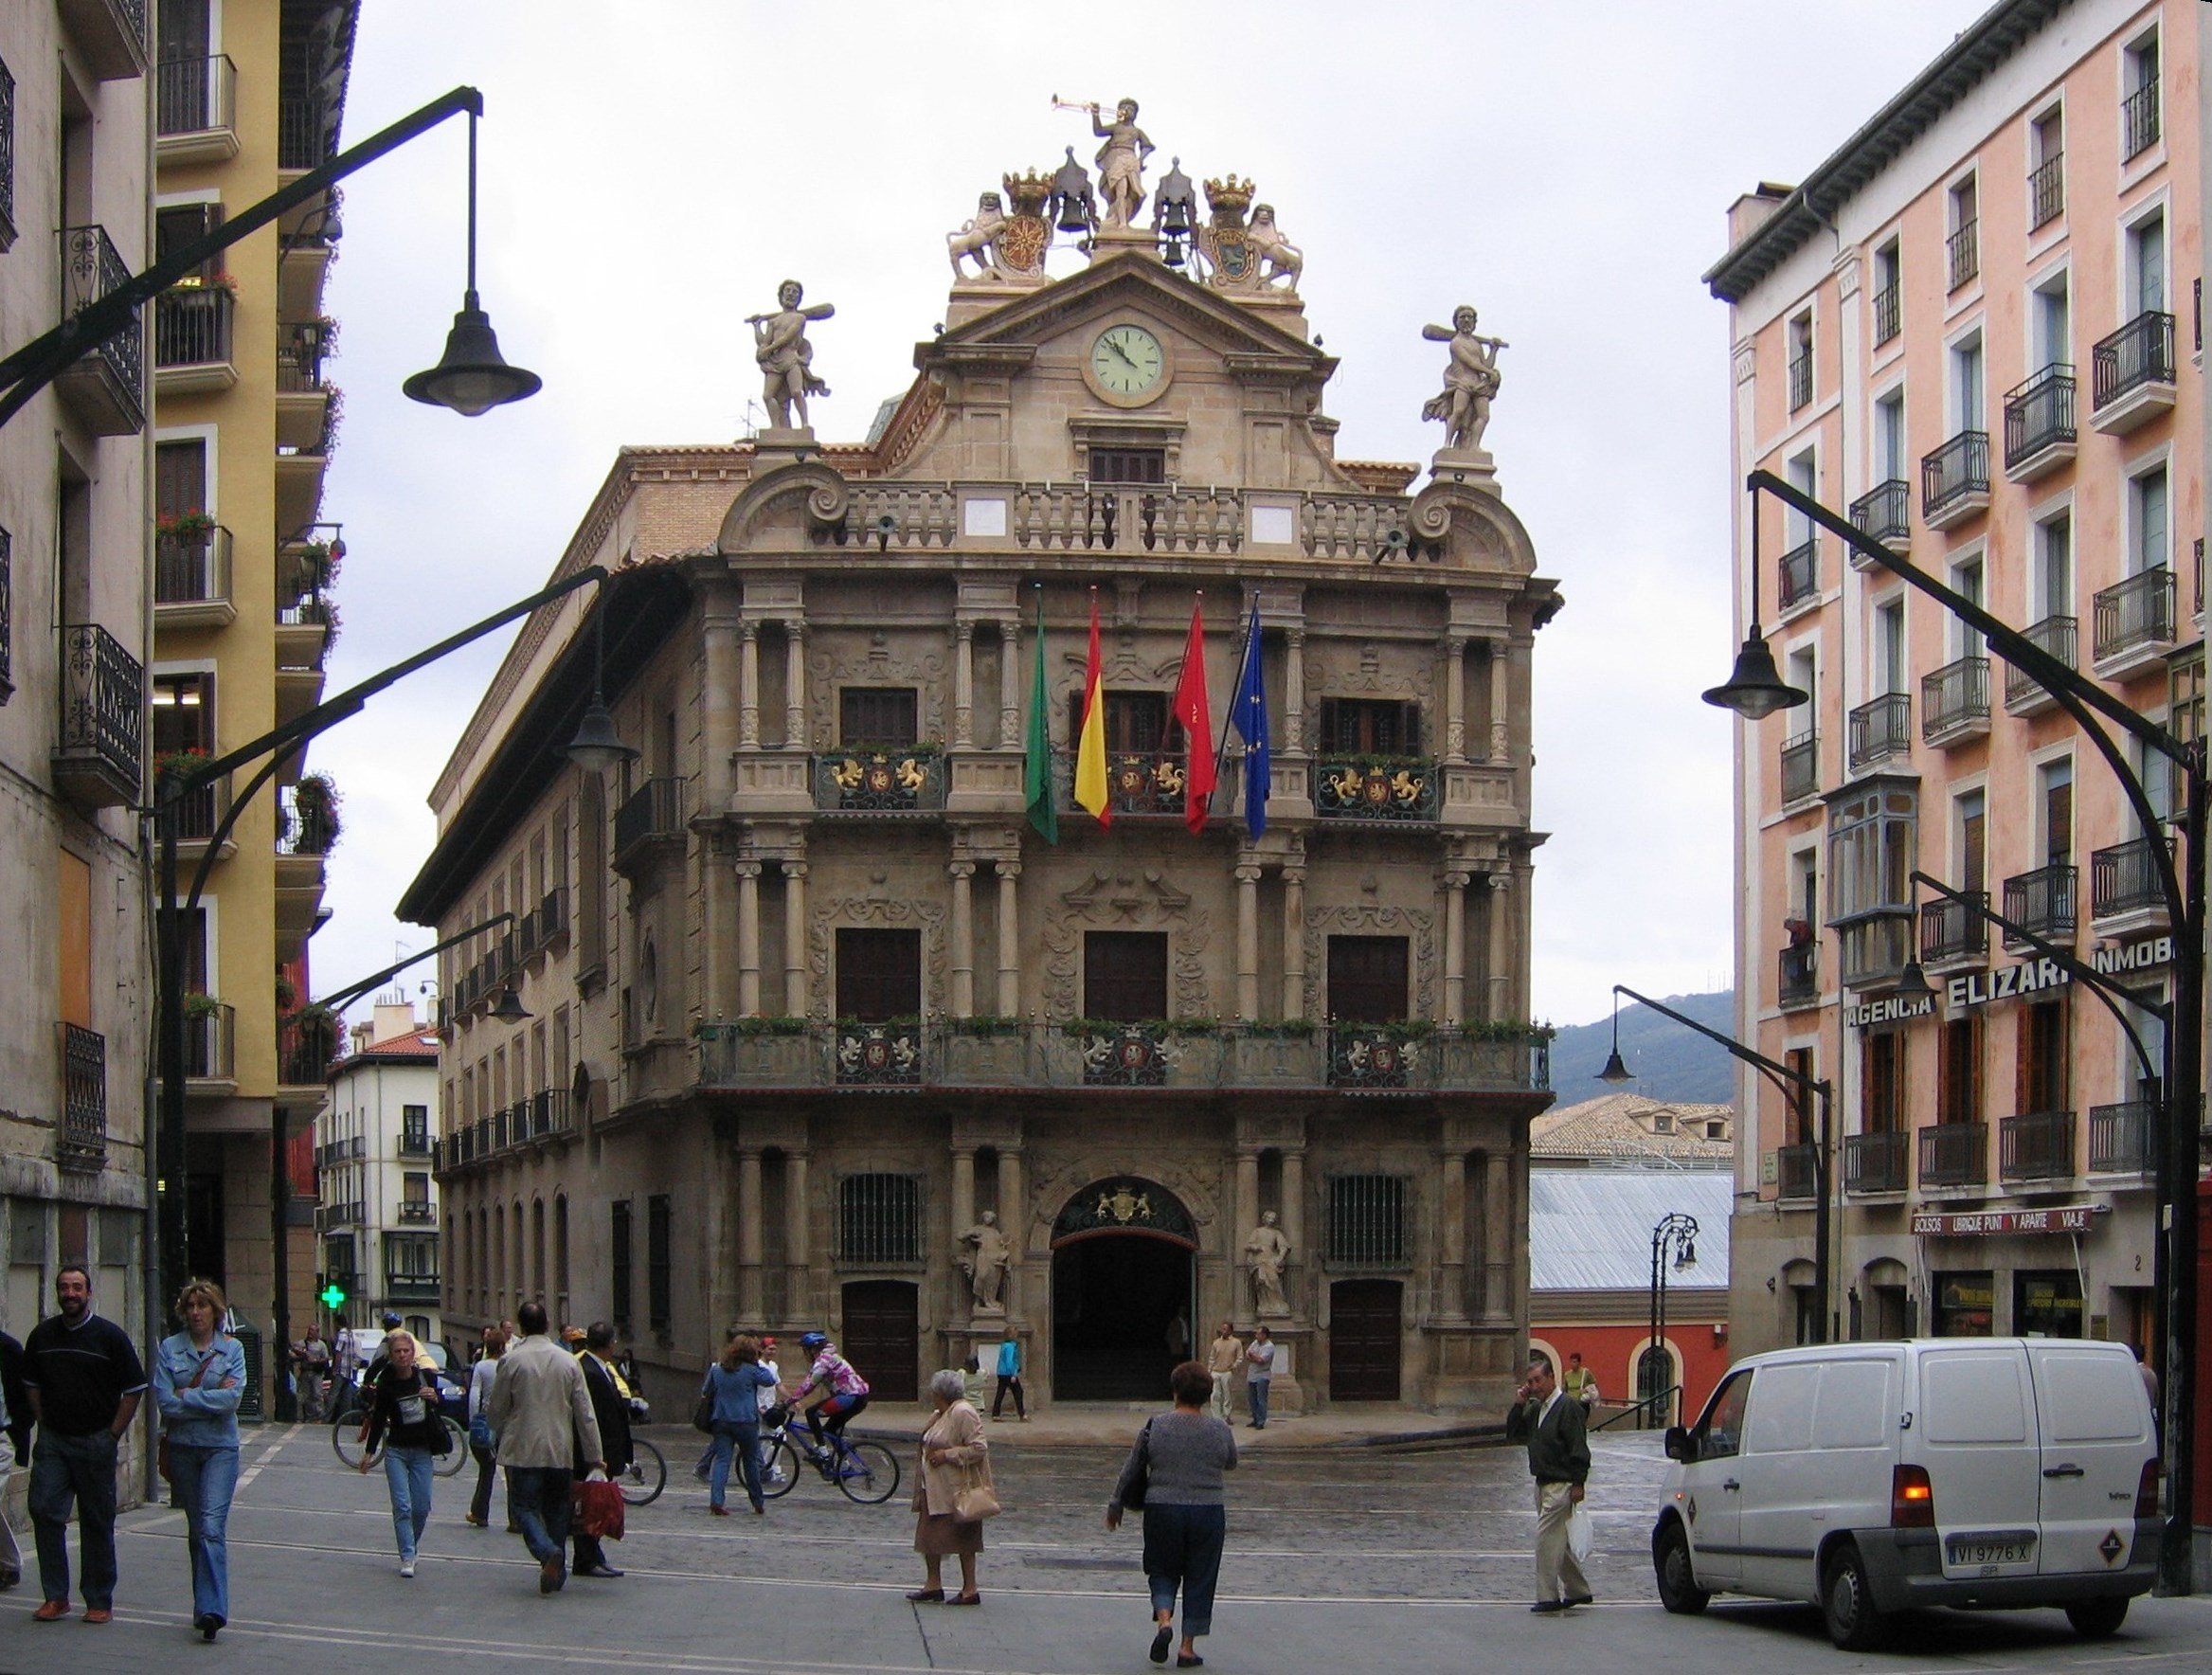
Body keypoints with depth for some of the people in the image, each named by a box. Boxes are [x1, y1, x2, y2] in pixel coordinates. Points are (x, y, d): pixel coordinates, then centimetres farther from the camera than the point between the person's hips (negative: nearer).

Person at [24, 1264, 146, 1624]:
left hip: (96, 1442, -3)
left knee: (97, 1523, 2)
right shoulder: (43, 1334, 7)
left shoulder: (110, 1336, -3)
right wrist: (44, 1425, 8)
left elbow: (134, 1390, 0)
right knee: (44, 1510, -8)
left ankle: (100, 1601, 9)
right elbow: (31, 1385, 19)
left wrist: (113, 1435, -4)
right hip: (53, 1441, 3)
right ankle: (55, 1596, 1)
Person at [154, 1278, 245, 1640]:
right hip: (182, 1446, 2)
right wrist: (211, 1399, -9)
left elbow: (232, 1397, -12)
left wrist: (187, 1397, -11)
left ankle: (211, 1609, -21)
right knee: (196, 1529, 10)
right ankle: (206, 1606, 19)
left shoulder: (232, 1349, 1)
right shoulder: (169, 1348, 3)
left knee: (212, 1527, -15)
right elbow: (164, 1402, -7)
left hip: (220, 1447, -2)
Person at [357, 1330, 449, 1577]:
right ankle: (407, 1558, -7)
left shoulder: (426, 1377, -3)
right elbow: (378, 1419, 3)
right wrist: (369, 1451, 2)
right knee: (402, 1506, -10)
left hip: (422, 1451, 2)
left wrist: (434, 1398, -10)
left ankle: (410, 1549, 23)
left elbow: (440, 1409, 13)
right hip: (396, 1451, -2)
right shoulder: (385, 1384, -7)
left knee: (421, 1508, 2)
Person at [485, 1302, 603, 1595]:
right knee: (557, 1510, 14)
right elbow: (585, 1412, 2)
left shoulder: (512, 1360, -7)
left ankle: (547, 1552, -25)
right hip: (561, 1451, 3)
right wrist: (595, 1455, 7)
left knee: (525, 1507, 1)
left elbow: (497, 1408, 1)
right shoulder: (568, 1361, 2)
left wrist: (502, 1434, 22)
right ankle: (556, 1574, 15)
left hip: (523, 1450, -3)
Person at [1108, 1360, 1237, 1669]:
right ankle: (1188, 1648, 8)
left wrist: (1116, 1505, 15)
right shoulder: (1221, 1431, -1)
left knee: (1163, 1571, 16)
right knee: (1199, 1579, 9)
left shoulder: (1155, 1426, -3)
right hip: (1208, 1513, 0)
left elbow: (1130, 1470, 4)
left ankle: (1164, 1620, -8)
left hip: (1162, 1511, 0)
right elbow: (1231, 1465, 17)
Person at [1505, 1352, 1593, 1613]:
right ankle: (1578, 1590, 24)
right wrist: (1519, 1405, 3)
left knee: (1546, 1538, -11)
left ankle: (1548, 1596, -8)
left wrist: (1578, 1484, -20)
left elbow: (1579, 1450, -16)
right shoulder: (1536, 1409, 14)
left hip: (1561, 1485, -9)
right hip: (1543, 1484, 9)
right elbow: (1513, 1435, 15)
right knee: (1557, 1541, 14)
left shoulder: (1568, 1408, -12)